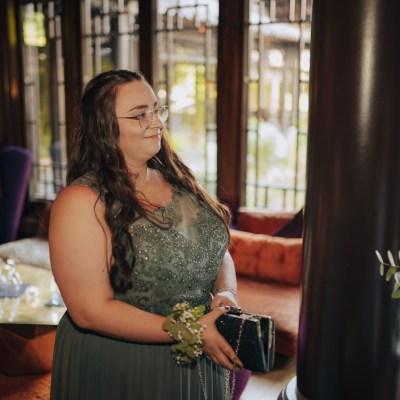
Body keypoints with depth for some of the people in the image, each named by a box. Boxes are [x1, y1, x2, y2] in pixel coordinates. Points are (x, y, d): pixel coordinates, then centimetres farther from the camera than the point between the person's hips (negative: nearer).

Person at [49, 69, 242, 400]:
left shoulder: (177, 179, 1)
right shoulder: (82, 201, -18)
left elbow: (218, 250, 8)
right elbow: (90, 311, -21)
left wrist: (225, 293, -12)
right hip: (118, 372, -6)